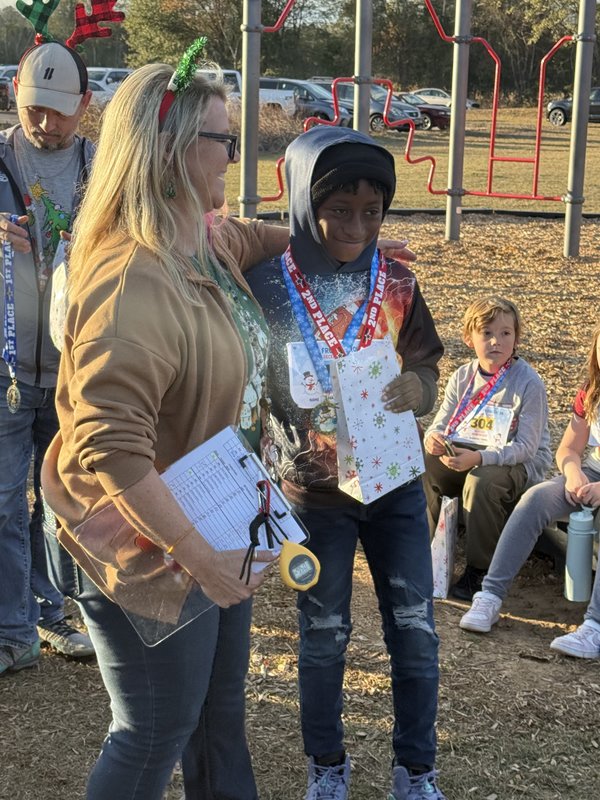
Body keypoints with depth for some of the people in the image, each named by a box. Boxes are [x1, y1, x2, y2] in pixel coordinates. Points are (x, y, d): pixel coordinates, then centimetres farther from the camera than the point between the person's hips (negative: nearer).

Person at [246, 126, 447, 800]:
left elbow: (427, 376, 0)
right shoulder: (267, 285, -12)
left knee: (415, 631, 6)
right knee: (324, 637, 11)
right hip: (314, 491, -2)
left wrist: (409, 387, -22)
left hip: (395, 482, 2)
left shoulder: (396, 283, -4)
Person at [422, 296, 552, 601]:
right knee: (423, 467, -22)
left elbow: (526, 446, -20)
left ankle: (480, 570, -17)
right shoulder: (462, 377, 2)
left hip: (521, 464, -5)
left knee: (481, 481, -36)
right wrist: (432, 439, -23)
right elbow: (440, 424, 3)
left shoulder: (528, 383, -15)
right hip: (466, 456, 5)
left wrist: (479, 458, -34)